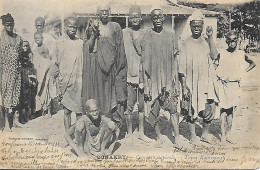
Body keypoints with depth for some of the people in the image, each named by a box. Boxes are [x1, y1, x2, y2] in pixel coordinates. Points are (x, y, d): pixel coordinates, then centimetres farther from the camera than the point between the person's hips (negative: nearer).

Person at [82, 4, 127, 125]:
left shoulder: (115, 27, 8)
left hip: (111, 64, 1)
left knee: (112, 93, -1)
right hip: (97, 64, 0)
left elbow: (120, 49, 9)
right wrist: (94, 33, -11)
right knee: (98, 91, -1)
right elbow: (89, 47, 1)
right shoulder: (93, 26, 6)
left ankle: (115, 123, 3)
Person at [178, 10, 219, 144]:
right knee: (192, 110, 3)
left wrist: (210, 38, -9)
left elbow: (214, 56, -8)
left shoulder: (207, 41, 9)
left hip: (207, 82, 3)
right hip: (192, 83, -3)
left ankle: (205, 134, 23)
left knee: (210, 109, 2)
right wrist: (184, 87, -9)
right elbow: (182, 68, -4)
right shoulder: (186, 43, -1)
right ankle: (193, 136, 19)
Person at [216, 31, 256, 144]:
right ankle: (223, 135, 3)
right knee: (223, 110, -2)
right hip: (223, 84, -2)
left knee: (231, 110, 6)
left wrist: (243, 72, 6)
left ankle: (228, 135, 14)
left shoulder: (241, 54, 2)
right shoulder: (221, 54, -3)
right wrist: (218, 76, 1)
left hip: (235, 85, 2)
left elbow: (252, 64, 17)